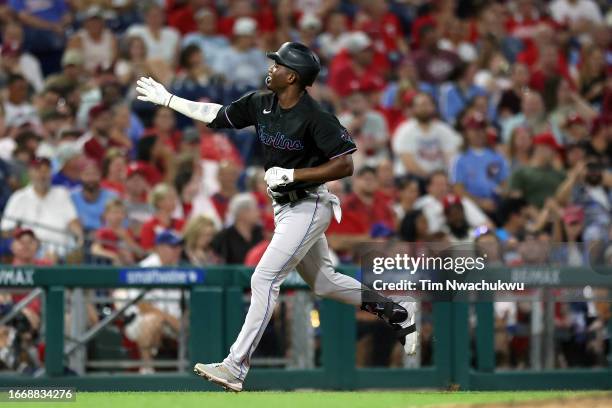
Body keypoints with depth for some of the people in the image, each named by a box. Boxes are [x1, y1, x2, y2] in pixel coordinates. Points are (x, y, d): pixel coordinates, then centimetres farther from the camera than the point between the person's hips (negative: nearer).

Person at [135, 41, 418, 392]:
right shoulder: (261, 103, 0)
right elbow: (217, 115, 13)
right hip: (285, 207, 9)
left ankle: (236, 367, -15)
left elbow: (346, 165, -24)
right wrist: (167, 99, 13)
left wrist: (292, 174, -26)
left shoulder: (316, 117, -23)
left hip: (308, 208, -9)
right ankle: (398, 312, 34)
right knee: (324, 282, 19)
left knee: (264, 280, -14)